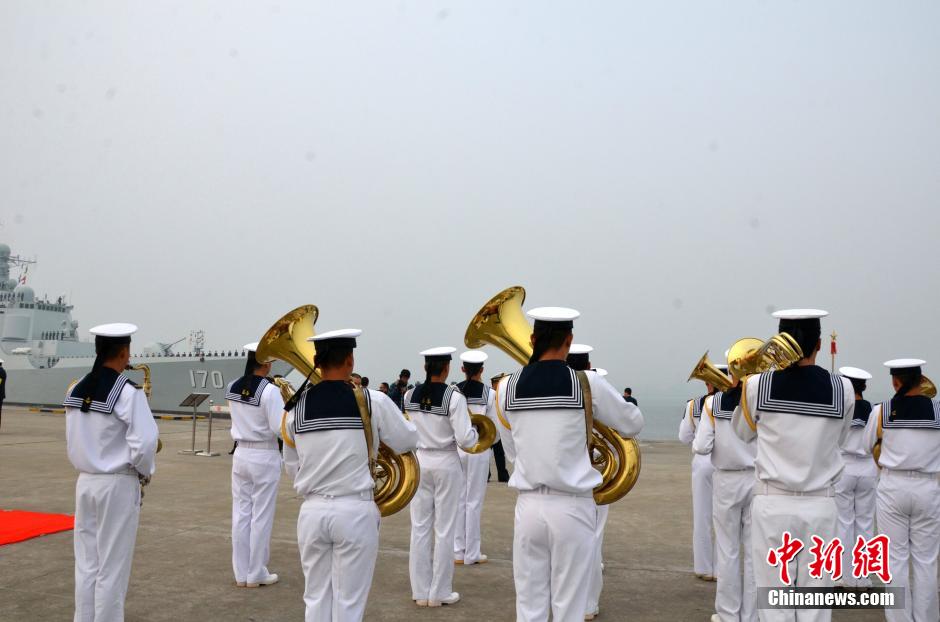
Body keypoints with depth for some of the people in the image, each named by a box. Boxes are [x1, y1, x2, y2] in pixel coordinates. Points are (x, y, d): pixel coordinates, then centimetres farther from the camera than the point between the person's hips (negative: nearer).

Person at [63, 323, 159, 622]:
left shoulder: (76, 390, 4)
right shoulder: (128, 392, -17)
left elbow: (73, 441, 10)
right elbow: (144, 444, -21)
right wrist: (145, 473, -4)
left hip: (85, 482, 6)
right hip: (118, 485, -6)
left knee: (86, 564, 14)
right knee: (112, 569, 3)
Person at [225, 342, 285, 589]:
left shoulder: (232, 388, 3)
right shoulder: (270, 390, -18)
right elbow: (280, 429, -20)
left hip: (241, 455, 6)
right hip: (264, 457, -6)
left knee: (241, 514, 11)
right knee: (261, 516, 4)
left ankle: (241, 573, 20)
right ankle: (257, 574, 13)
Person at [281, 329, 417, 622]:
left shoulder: (297, 406, -1)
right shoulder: (372, 401, -11)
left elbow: (292, 467, 9)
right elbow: (408, 441, 2)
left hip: (312, 512, 3)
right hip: (355, 512, -3)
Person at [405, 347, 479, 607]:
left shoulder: (409, 396, -2)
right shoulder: (454, 397, -15)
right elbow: (465, 440, -17)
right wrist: (474, 430, 3)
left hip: (419, 461, 4)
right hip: (446, 464, -4)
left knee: (420, 527, 10)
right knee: (444, 528, 6)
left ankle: (420, 591, 17)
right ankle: (440, 592, 14)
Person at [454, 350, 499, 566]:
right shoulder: (489, 393, -7)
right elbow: (494, 427, -2)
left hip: (456, 448, 2)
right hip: (479, 450, -2)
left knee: (458, 500, 10)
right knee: (474, 501, 6)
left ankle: (458, 552, 17)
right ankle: (472, 554, 12)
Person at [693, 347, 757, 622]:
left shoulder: (713, 402, -10)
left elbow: (701, 448, -12)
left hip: (727, 482, -1)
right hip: (759, 481, 1)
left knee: (728, 549, 10)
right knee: (755, 550, 10)